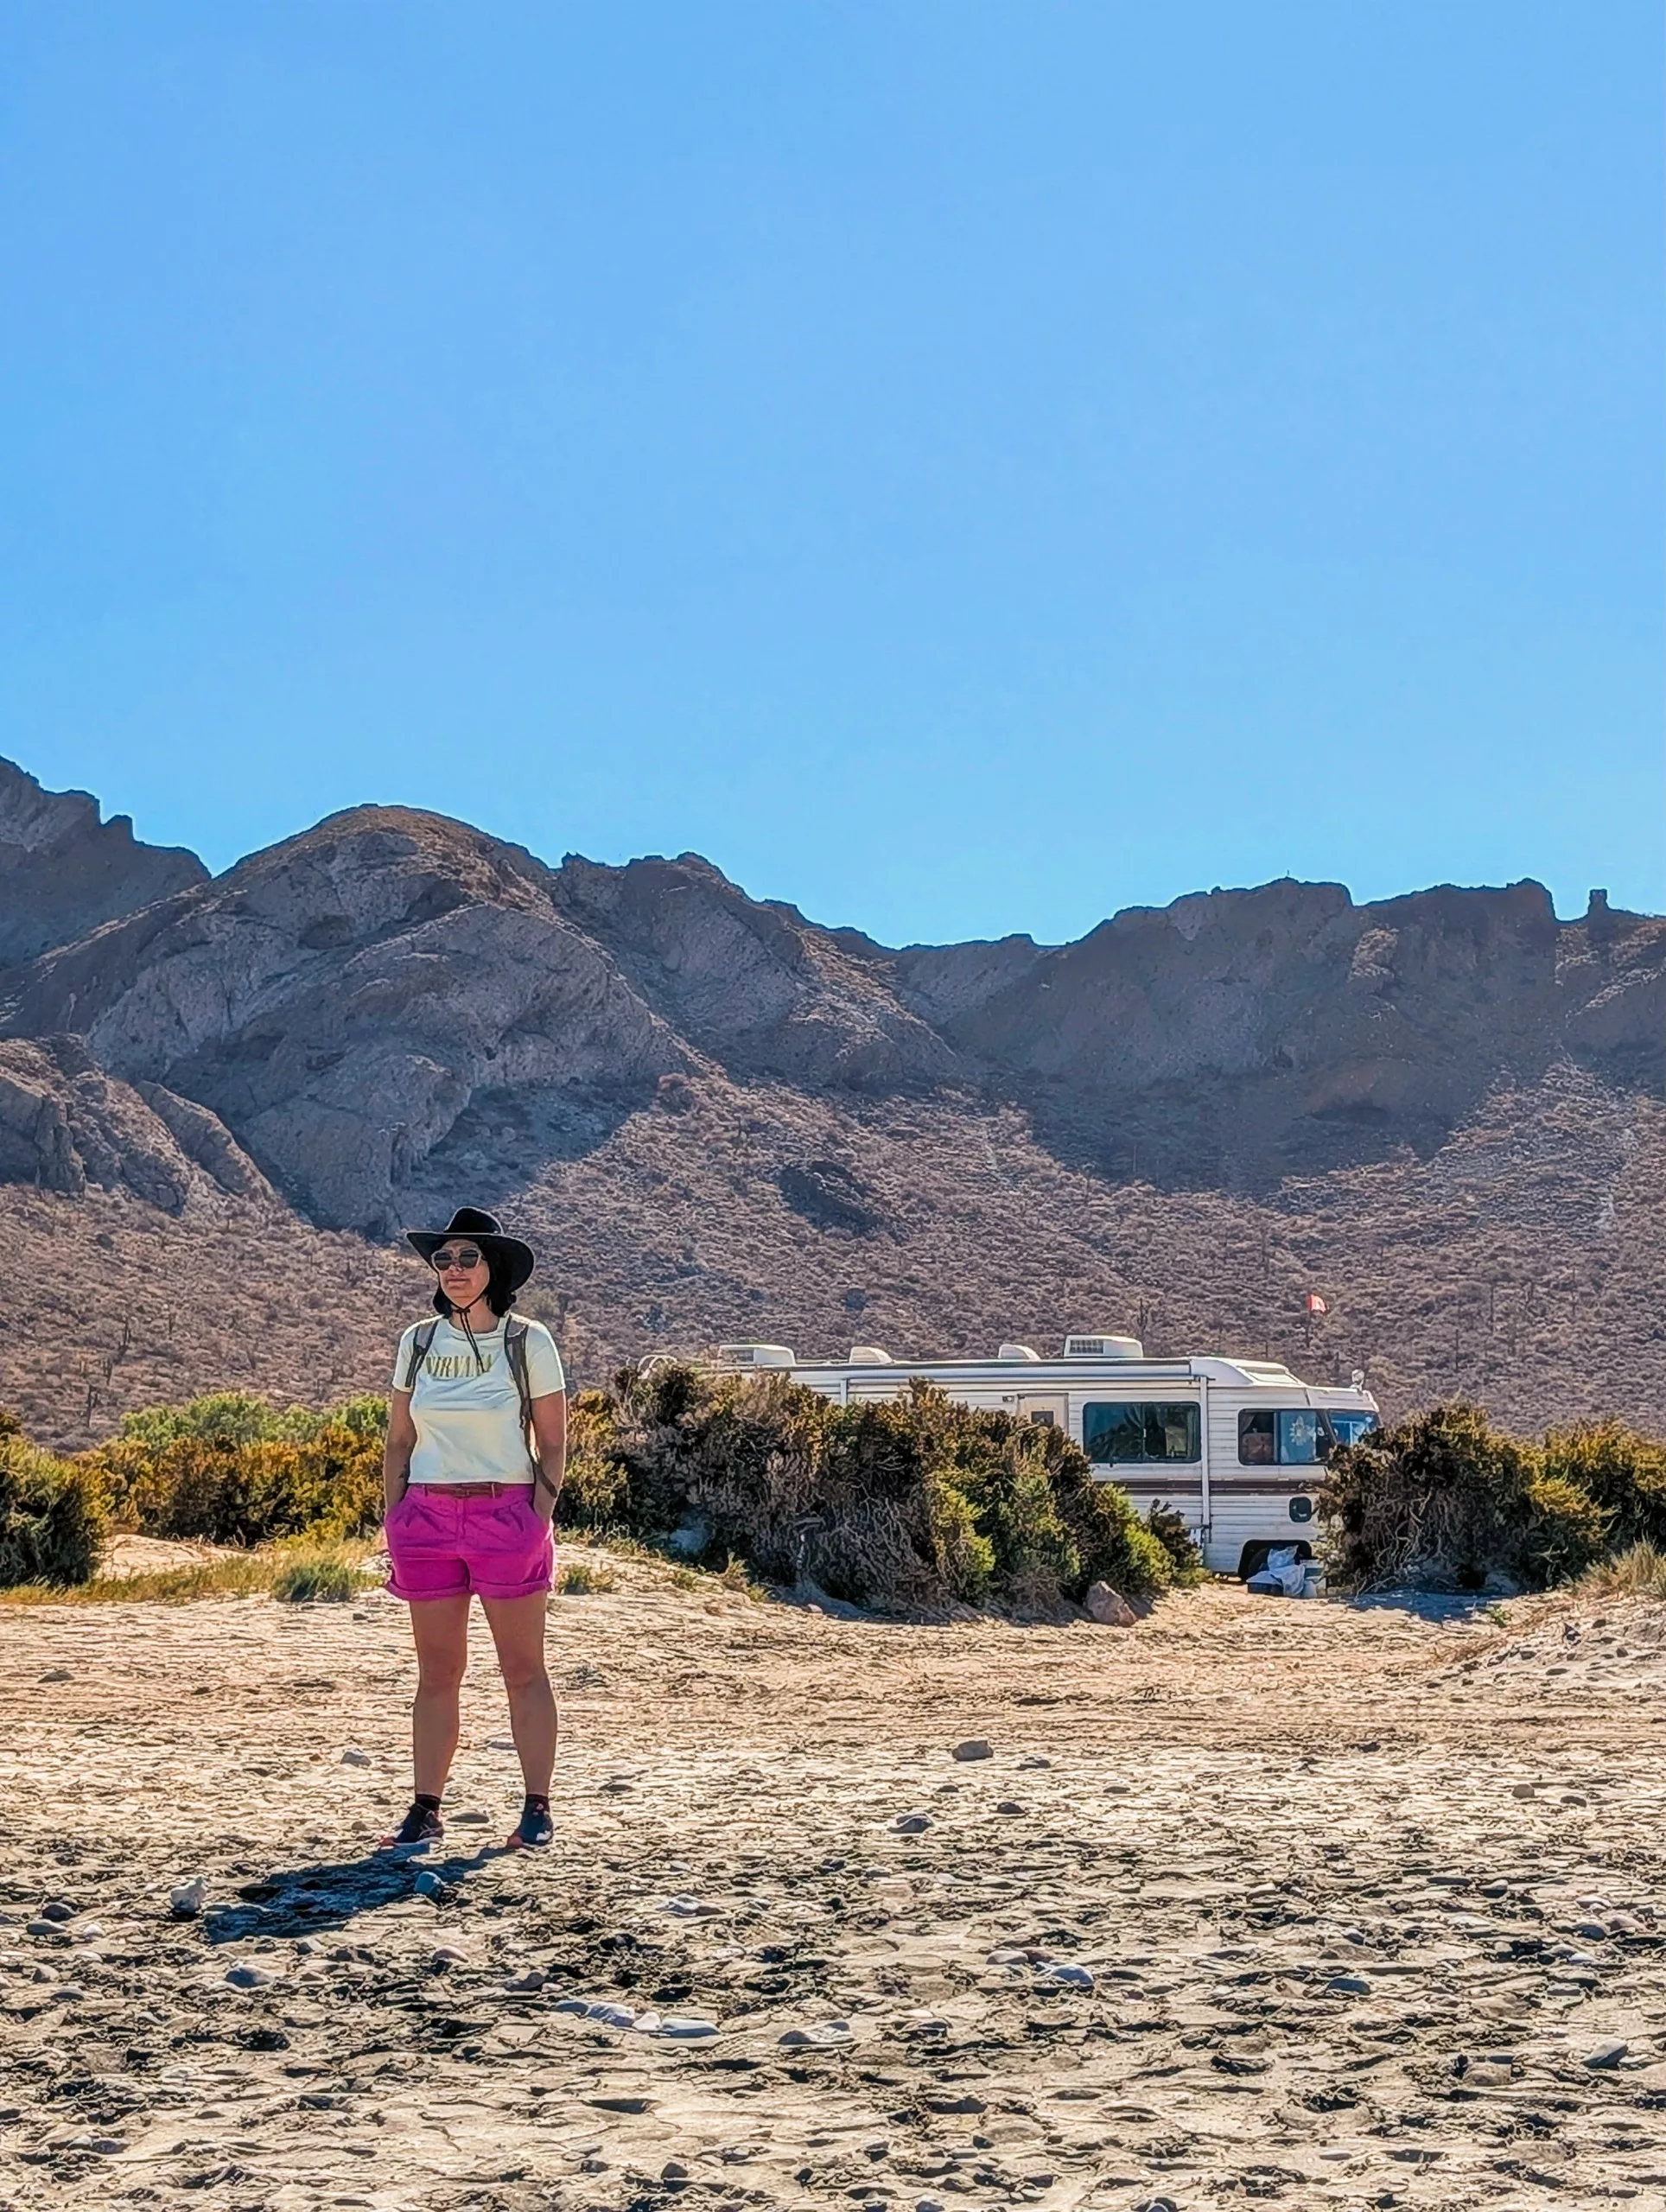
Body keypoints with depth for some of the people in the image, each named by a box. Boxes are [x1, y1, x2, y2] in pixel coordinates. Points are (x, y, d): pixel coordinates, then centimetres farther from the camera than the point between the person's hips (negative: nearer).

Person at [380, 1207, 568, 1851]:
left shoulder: (528, 1342, -2)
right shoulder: (418, 1342, 7)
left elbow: (553, 1446, -1)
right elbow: (398, 1443, 11)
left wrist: (538, 1525, -9)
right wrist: (393, 1525, 4)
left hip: (507, 1515, -3)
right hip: (429, 1515, 3)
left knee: (523, 1670, 3)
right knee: (436, 1672, 7)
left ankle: (537, 1808, 10)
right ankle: (425, 1810, 13)